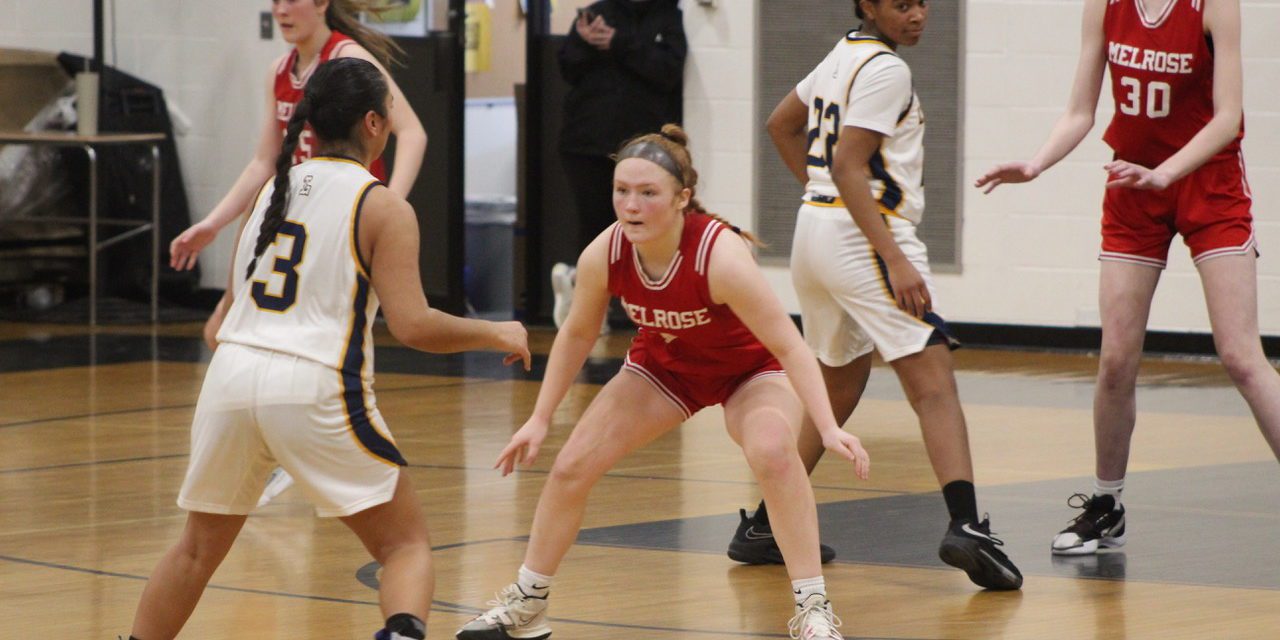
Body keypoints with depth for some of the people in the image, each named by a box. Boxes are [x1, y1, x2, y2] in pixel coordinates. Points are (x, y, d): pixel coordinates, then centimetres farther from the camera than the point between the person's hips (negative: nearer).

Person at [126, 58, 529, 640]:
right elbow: (412, 326, -9)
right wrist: (496, 334, 6)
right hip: (314, 388, -5)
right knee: (406, 546, 5)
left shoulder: (272, 188, 16)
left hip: (233, 374, 5)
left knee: (198, 549, 23)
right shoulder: (383, 208, -1)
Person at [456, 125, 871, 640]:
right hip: (665, 364, 5)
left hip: (751, 370, -4)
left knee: (772, 452, -34)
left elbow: (789, 347, -33)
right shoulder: (603, 255, -25)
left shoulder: (721, 256, -38)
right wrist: (540, 418, -1)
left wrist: (829, 428, -42)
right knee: (571, 466, -2)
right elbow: (576, 335, -4)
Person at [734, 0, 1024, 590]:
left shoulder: (843, 55, 16)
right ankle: (965, 527, -32)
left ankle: (761, 527, 24)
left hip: (814, 227, 9)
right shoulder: (885, 68, -11)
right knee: (934, 384, -16)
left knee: (838, 388, 22)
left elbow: (781, 124, 29)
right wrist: (895, 260, -23)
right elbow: (849, 166, -19)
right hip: (861, 234, -9)